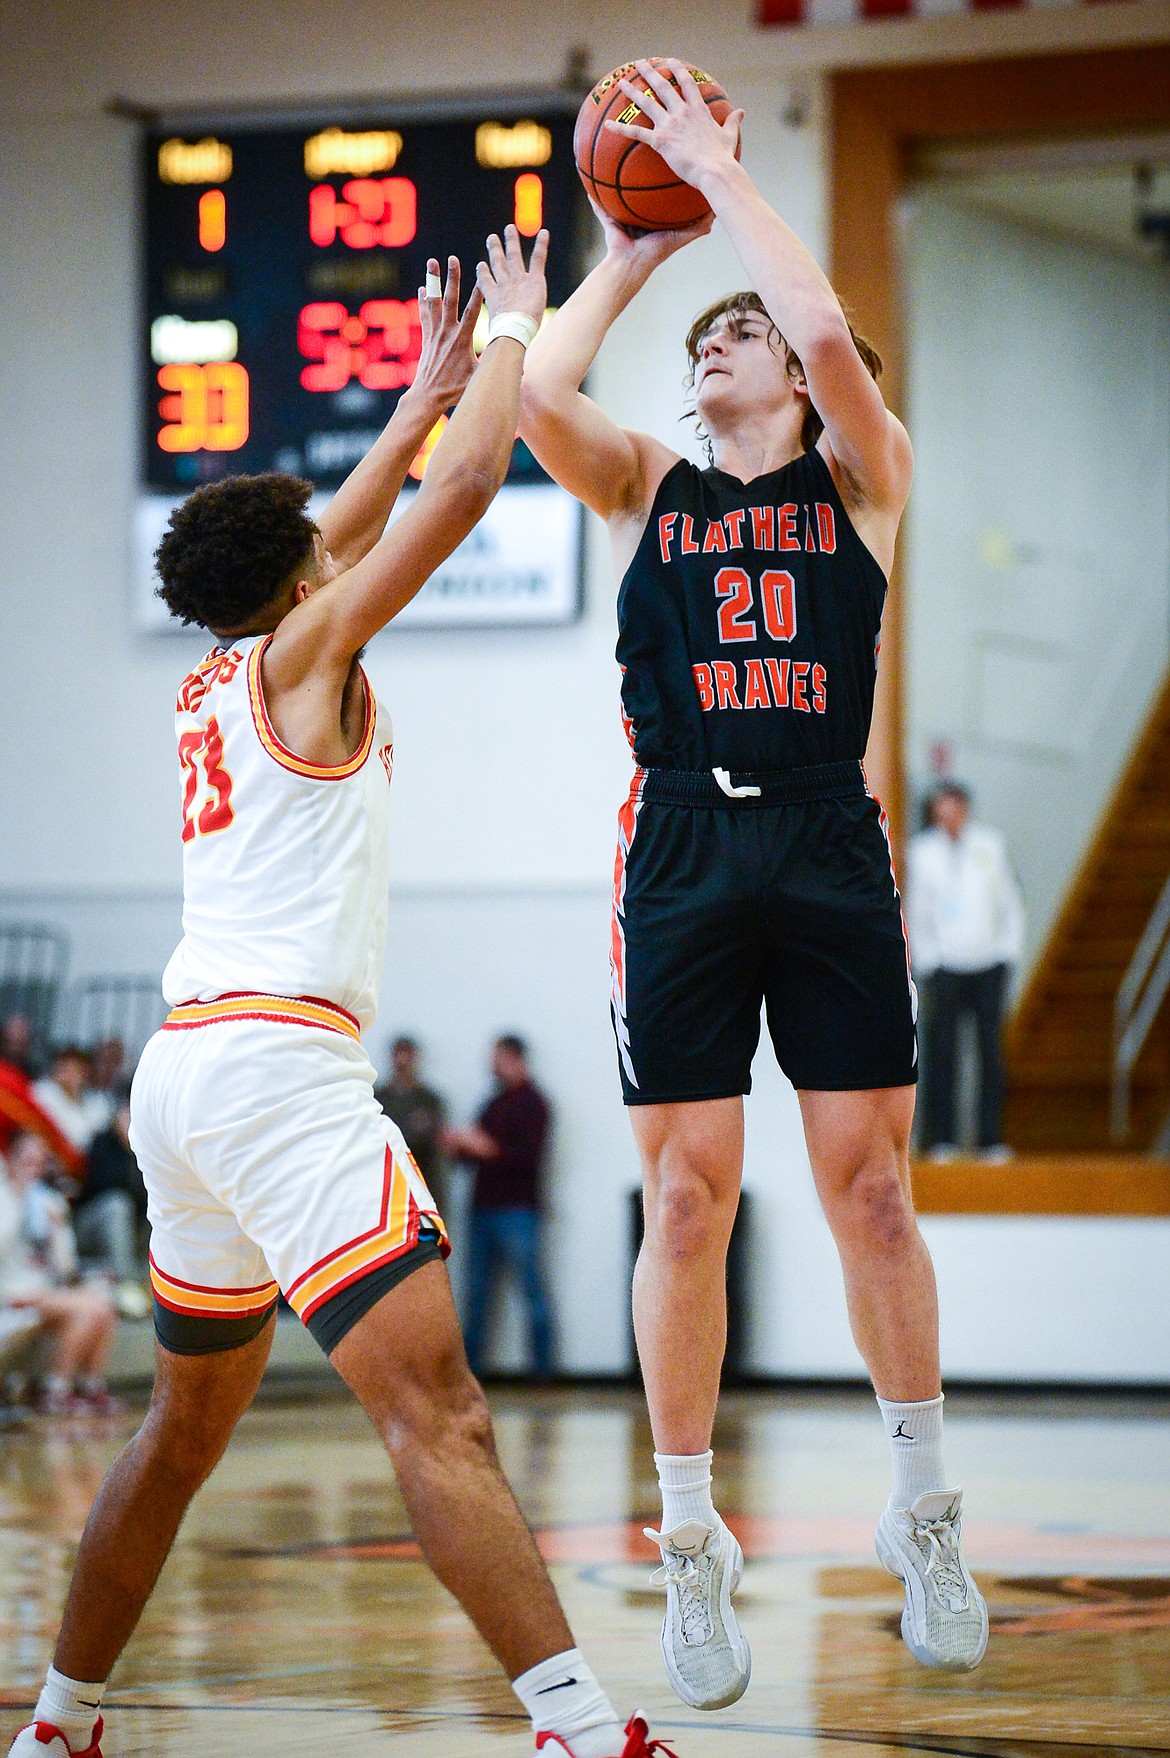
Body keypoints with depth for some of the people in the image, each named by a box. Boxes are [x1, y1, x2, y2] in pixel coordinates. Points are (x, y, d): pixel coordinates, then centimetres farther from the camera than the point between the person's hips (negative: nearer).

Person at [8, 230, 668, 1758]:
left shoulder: (210, 685, 21)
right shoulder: (302, 654, -1)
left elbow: (326, 543, 38)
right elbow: (468, 483, -4)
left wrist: (423, 392, 42)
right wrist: (510, 334, 11)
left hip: (181, 1068, 9)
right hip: (277, 1059, -9)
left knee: (189, 1421, 22)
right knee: (432, 1402, -20)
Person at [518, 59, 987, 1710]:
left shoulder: (857, 482, 10)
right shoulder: (649, 490, 14)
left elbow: (831, 333, -10)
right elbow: (537, 396, -5)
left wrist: (718, 172, -2)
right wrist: (629, 252, 6)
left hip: (832, 848, -1)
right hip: (684, 852, 1)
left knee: (870, 1188, 2)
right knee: (688, 1199, -1)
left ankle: (925, 1512, 16)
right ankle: (693, 1548, 6)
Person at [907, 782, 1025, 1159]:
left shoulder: (989, 843, 7)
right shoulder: (922, 851, 3)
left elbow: (1010, 902, 13)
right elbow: (916, 913, 8)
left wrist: (1010, 951, 5)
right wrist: (927, 963, 1)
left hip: (989, 963, 1)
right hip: (946, 967, -1)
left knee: (991, 1050, -2)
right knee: (941, 1051, -7)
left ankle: (991, 1138, 1)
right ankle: (941, 1139, -2)